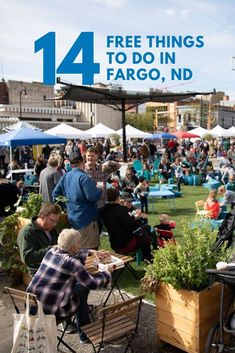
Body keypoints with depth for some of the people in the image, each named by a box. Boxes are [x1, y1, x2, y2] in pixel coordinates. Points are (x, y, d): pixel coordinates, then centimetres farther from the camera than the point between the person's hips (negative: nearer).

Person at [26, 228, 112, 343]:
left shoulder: (52, 251, 3)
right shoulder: (72, 263, -19)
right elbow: (93, 283, -11)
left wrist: (91, 252, 26)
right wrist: (107, 274, 6)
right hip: (51, 309, -7)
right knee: (83, 287, 15)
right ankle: (84, 334, 29)